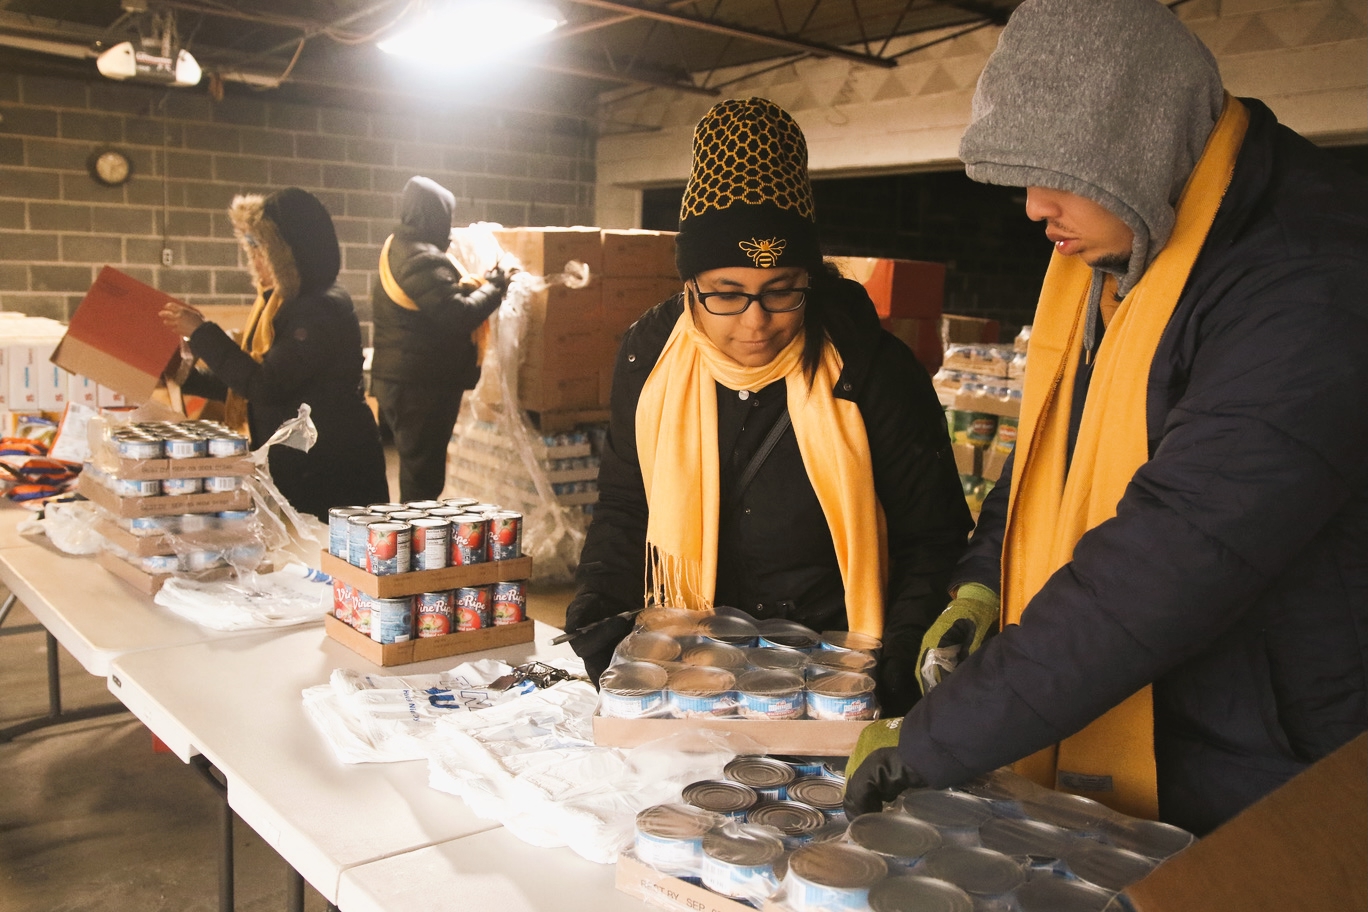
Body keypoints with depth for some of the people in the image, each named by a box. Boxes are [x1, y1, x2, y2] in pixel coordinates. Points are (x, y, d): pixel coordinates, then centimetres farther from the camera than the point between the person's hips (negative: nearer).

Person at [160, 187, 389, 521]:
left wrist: (201, 333, -15)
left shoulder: (323, 309, -18)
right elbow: (248, 383, 20)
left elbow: (267, 387, -23)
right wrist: (187, 379, 16)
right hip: (292, 467, 9)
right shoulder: (282, 302, 12)